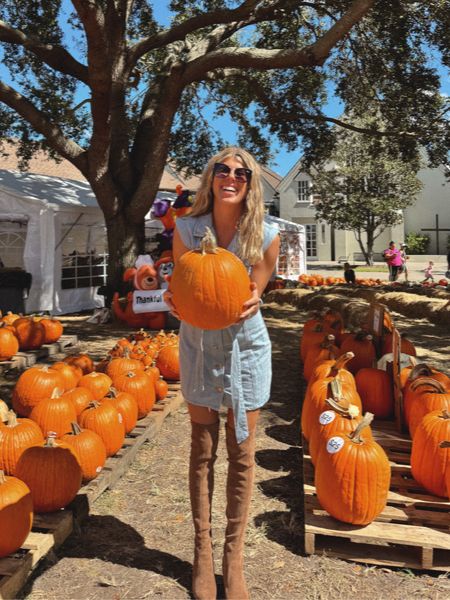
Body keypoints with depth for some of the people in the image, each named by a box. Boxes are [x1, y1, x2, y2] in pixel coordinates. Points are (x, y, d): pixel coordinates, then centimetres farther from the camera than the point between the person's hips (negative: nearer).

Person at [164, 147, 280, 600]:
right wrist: (174, 299, -25)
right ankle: (202, 553, 24)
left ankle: (234, 557, 22)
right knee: (202, 451, 8)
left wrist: (250, 301, -29)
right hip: (199, 346, 1)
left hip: (245, 347, 0)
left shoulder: (265, 236, -12)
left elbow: (252, 297, -5)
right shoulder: (186, 229, -11)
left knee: (241, 453, 5)